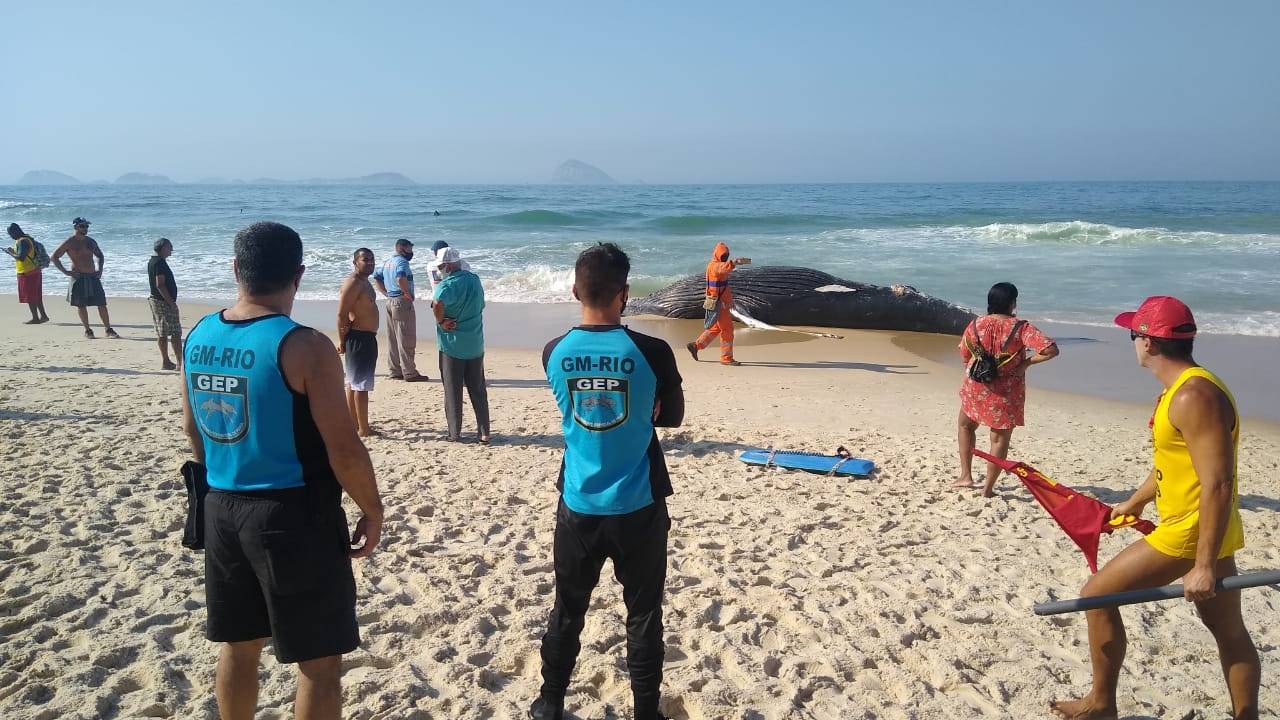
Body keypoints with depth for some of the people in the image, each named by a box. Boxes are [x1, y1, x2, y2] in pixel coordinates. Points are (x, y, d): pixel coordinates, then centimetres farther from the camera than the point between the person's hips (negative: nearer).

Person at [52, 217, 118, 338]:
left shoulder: (91, 241, 11)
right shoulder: (69, 243, -3)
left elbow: (100, 256, 26)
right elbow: (54, 257, -2)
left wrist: (100, 269, 12)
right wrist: (65, 272, -8)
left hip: (93, 277, 4)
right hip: (78, 277, -4)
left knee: (101, 303, -1)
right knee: (81, 305, 2)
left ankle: (108, 329, 2)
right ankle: (87, 330, 12)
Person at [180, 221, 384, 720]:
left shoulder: (198, 337, 2)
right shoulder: (304, 347, -19)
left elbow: (193, 432, 14)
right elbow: (343, 449, -19)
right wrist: (372, 510, -4)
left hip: (222, 509, 7)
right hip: (294, 514, -7)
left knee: (238, 644, 22)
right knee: (319, 661, 7)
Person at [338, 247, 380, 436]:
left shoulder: (364, 282, 15)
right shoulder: (353, 283, -17)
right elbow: (341, 314, -21)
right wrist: (342, 340, -18)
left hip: (367, 337, 11)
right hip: (359, 338, -11)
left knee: (353, 382, 17)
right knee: (361, 385, -7)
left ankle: (353, 423, 27)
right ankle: (364, 429, -3)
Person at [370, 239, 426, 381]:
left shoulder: (387, 262, 15)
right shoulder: (401, 262, -14)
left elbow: (376, 277, 23)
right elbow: (401, 278, -32)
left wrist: (387, 293, 16)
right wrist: (407, 293, -19)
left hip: (390, 301, 9)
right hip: (402, 302, -9)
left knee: (392, 338, 12)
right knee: (406, 339, -4)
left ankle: (395, 371, 18)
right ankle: (409, 373, -1)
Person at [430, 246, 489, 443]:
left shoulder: (447, 284, -16)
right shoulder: (475, 279, 5)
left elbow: (437, 303, -36)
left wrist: (441, 321, -19)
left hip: (452, 345, -5)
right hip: (475, 345, 5)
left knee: (453, 391, 6)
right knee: (478, 390, 11)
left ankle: (455, 433, 11)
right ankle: (484, 432, 12)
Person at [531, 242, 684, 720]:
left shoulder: (555, 353, -5)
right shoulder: (652, 352, -13)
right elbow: (673, 417, 3)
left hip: (578, 505, 3)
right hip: (638, 507, -2)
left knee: (568, 610, 18)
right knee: (643, 614, 12)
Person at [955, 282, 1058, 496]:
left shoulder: (976, 325, -7)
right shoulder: (1021, 328, -14)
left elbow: (964, 357, 4)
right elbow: (1051, 349, -22)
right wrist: (1027, 362, -8)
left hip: (976, 388, 2)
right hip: (1007, 394, -2)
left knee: (966, 425, 27)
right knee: (1000, 440, 11)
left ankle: (966, 475, 25)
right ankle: (988, 488, 15)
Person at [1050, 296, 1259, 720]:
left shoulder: (1193, 397, -24)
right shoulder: (1183, 388, 9)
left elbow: (1218, 484, -27)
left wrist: (1204, 566, -26)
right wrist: (1134, 502, 34)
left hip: (1190, 532, -10)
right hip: (1204, 531, 10)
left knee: (1098, 594, 0)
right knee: (1229, 631, 17)